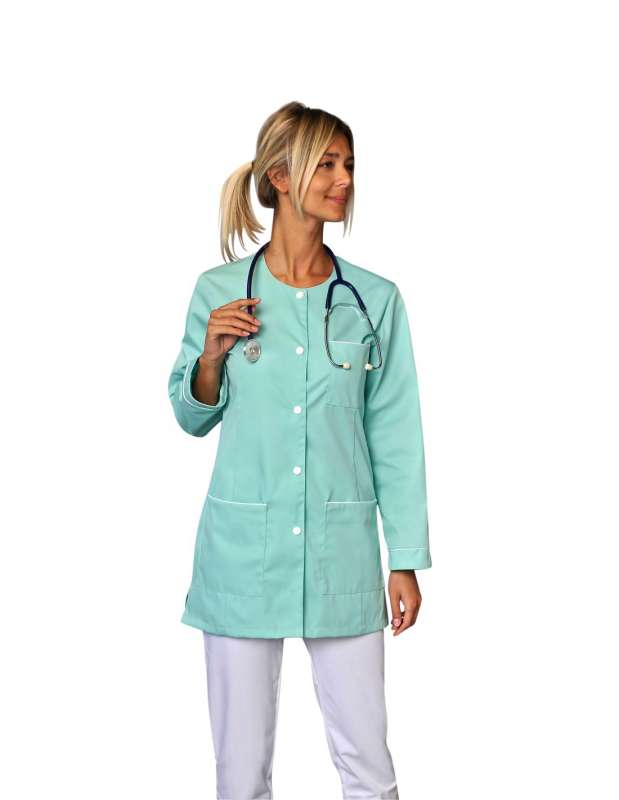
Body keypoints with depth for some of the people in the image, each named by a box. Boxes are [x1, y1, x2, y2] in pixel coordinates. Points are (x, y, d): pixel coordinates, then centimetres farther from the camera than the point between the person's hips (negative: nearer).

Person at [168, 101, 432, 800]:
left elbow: (394, 436, 4)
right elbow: (192, 417, 11)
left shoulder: (376, 300, 1)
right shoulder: (219, 293, 0)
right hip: (243, 549, 0)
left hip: (342, 553, 0)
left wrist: (407, 559, 3)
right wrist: (211, 355, -9)